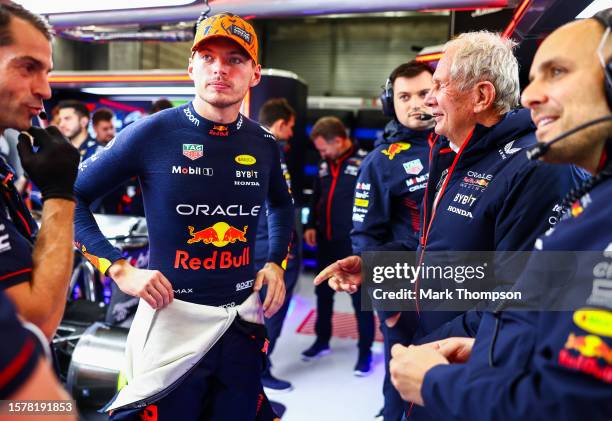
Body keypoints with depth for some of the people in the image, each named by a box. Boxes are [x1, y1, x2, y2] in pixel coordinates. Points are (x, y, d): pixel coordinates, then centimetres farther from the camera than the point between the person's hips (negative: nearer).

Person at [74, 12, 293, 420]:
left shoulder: (263, 144, 1)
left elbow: (281, 205, 21)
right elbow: (71, 199, -4)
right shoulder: (152, 133, -11)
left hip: (243, 321, 4)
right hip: (172, 318, -4)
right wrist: (120, 270, -13)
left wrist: (277, 263, 7)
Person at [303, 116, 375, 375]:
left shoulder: (364, 163, -12)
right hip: (326, 242, 7)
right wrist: (311, 226, 7)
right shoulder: (325, 164, 10)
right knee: (323, 294, 18)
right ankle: (322, 341, 36)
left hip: (354, 244, -7)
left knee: (360, 298, 5)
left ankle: (365, 351, 22)